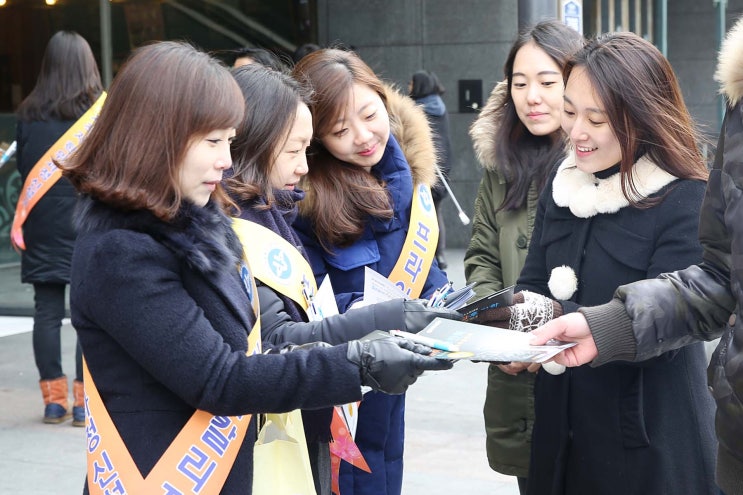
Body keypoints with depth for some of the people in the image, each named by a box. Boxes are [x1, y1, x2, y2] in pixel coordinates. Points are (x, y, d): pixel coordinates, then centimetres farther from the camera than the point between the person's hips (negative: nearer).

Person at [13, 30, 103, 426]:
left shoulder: (28, 115, 2)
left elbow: (21, 168, 8)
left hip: (42, 229, 3)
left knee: (47, 312, 8)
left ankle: (53, 399, 13)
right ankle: (84, 402, 2)